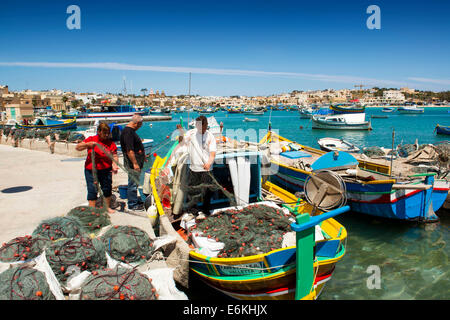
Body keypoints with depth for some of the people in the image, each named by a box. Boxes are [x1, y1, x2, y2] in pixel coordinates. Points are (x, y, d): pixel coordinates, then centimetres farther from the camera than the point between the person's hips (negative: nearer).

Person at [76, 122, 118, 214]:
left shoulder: (110, 143, -1)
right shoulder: (91, 139, -2)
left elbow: (114, 156, -4)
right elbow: (77, 147, -3)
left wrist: (114, 165, -22)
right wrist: (88, 144, -21)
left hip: (106, 170, 1)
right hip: (91, 170, -1)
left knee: (107, 189, 11)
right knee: (92, 190, 0)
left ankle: (108, 207, 31)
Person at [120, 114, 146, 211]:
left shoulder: (131, 131, 14)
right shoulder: (128, 132, -19)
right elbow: (129, 150, -25)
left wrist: (143, 157, 29)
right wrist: (135, 163, -24)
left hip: (136, 162, 10)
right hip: (132, 163, -10)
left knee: (135, 183, 19)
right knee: (133, 183, -2)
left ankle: (136, 200, 31)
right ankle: (132, 204, 7)